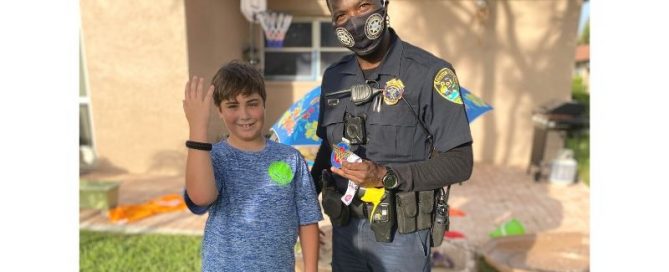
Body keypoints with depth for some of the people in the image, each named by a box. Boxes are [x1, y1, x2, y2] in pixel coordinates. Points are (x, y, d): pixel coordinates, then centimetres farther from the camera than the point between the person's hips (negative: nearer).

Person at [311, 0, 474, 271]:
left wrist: (386, 176, -24)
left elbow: (460, 162, -14)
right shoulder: (333, 77, 2)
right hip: (345, 229, 5)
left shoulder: (429, 73, -14)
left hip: (401, 234, -4)